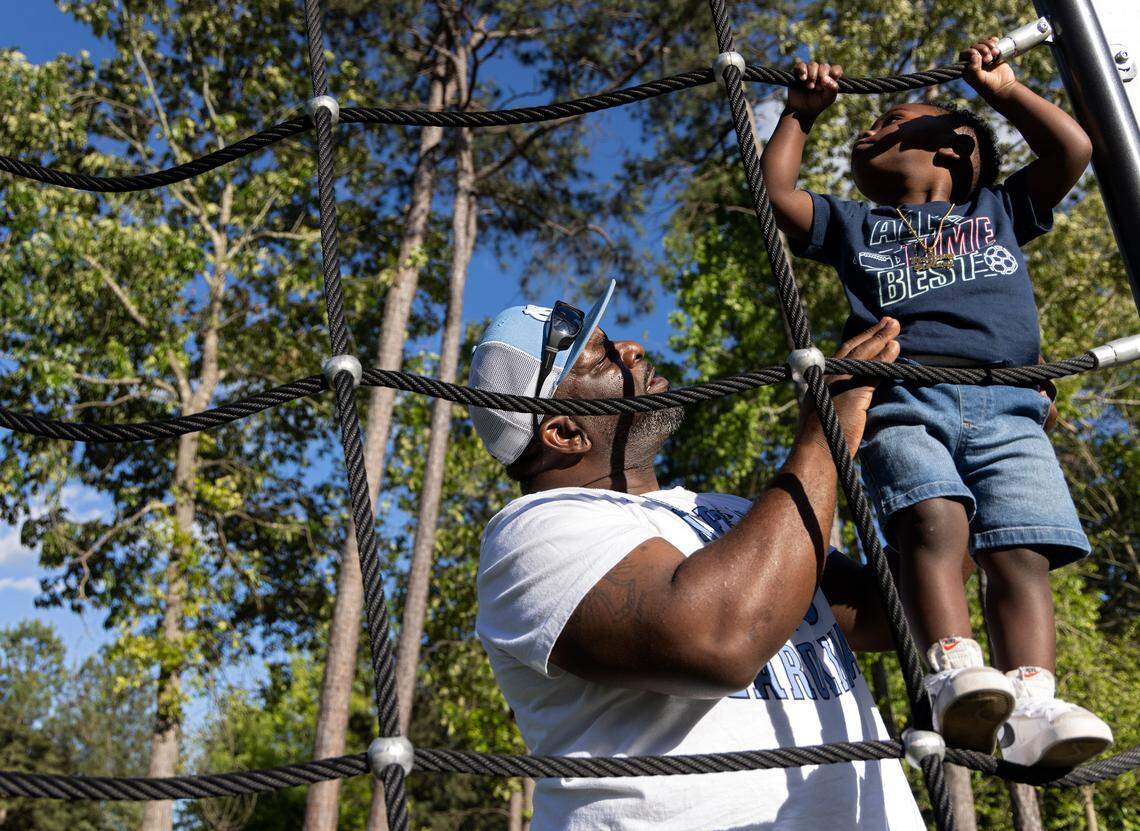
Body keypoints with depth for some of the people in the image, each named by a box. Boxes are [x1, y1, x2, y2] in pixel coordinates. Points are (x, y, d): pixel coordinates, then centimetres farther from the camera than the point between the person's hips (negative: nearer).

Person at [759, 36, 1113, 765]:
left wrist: (1002, 89, 34)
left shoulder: (998, 211, 35)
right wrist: (802, 113, 32)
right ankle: (956, 677, -41)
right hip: (904, 397, -1)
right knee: (934, 521, -30)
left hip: (1007, 405, 1)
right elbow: (775, 192, 25)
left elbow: (1074, 150, 27)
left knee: (1020, 552, -19)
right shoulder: (855, 224, 34)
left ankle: (1032, 711, -30)